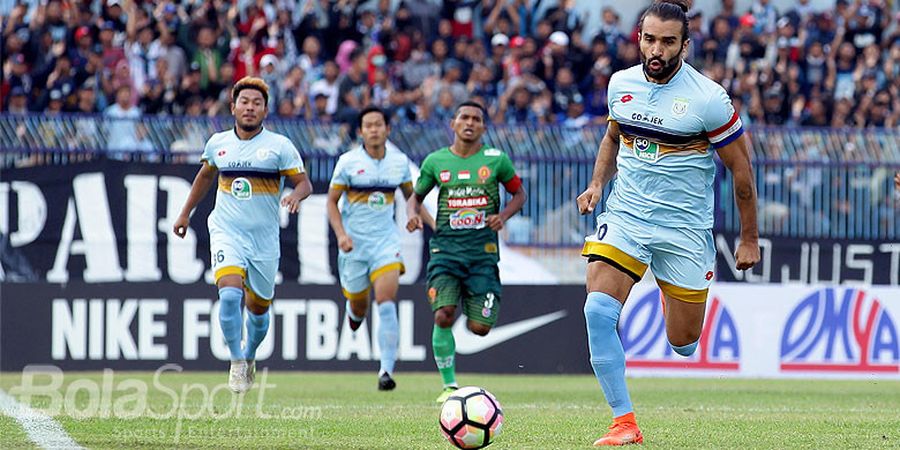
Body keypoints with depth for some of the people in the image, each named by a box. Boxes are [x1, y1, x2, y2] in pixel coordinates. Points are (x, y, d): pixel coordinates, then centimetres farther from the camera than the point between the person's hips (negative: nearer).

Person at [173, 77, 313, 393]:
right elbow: (205, 176, 25)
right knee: (230, 293, -23)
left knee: (258, 309, 10)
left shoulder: (279, 146, -3)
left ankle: (250, 355, 39)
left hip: (264, 238, 0)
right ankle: (236, 362, -9)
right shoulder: (217, 144, 6)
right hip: (226, 233, 0)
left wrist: (296, 196, -25)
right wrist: (185, 213, 28)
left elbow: (304, 182, -2)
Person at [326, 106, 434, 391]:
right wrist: (341, 234, -14)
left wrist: (433, 223, 5)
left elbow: (410, 196, 17)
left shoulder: (399, 161, 2)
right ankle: (354, 311, 51)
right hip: (354, 242, 0)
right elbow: (332, 201, -1)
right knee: (359, 307, 10)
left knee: (387, 303, -17)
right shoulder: (348, 162, -6)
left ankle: (386, 370, -17)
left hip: (385, 240, 0)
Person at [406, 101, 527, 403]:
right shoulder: (435, 161, 6)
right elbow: (416, 196, 18)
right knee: (443, 315, -20)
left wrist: (503, 216, -5)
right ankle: (449, 386, -7)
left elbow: (519, 193, 14)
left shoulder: (496, 160, 3)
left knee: (480, 328, -4)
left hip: (483, 250, 0)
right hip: (446, 246, 0)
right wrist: (413, 215, -4)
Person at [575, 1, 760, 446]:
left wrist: (749, 238, 1)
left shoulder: (708, 98, -12)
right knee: (598, 310, -21)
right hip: (624, 216, 3)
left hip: (684, 227, -2)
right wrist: (597, 184, 5)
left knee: (683, 345, 6)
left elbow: (740, 168, -3)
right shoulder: (620, 83, 1)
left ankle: (671, 292, 44)